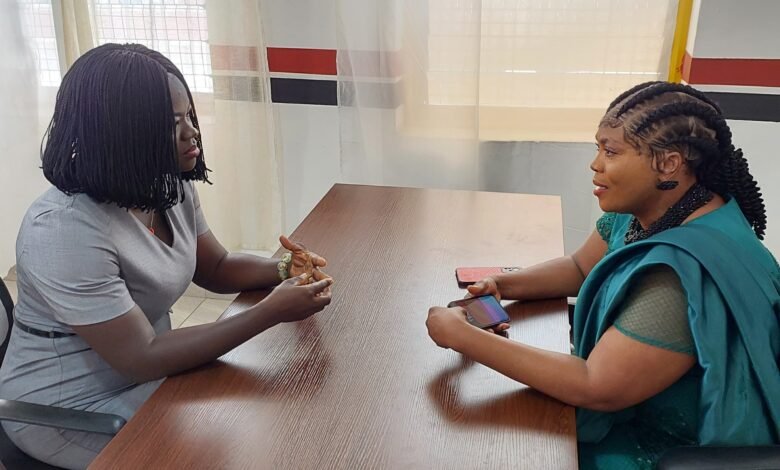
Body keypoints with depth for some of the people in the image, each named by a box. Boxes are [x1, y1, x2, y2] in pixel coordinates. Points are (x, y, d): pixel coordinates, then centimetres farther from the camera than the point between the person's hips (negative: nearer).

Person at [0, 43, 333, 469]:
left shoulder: (170, 188, -3)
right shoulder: (64, 232, -31)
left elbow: (216, 268, 6)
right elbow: (141, 358, -31)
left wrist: (284, 270, -15)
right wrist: (271, 312, -33)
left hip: (144, 372, 8)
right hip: (70, 412, -7)